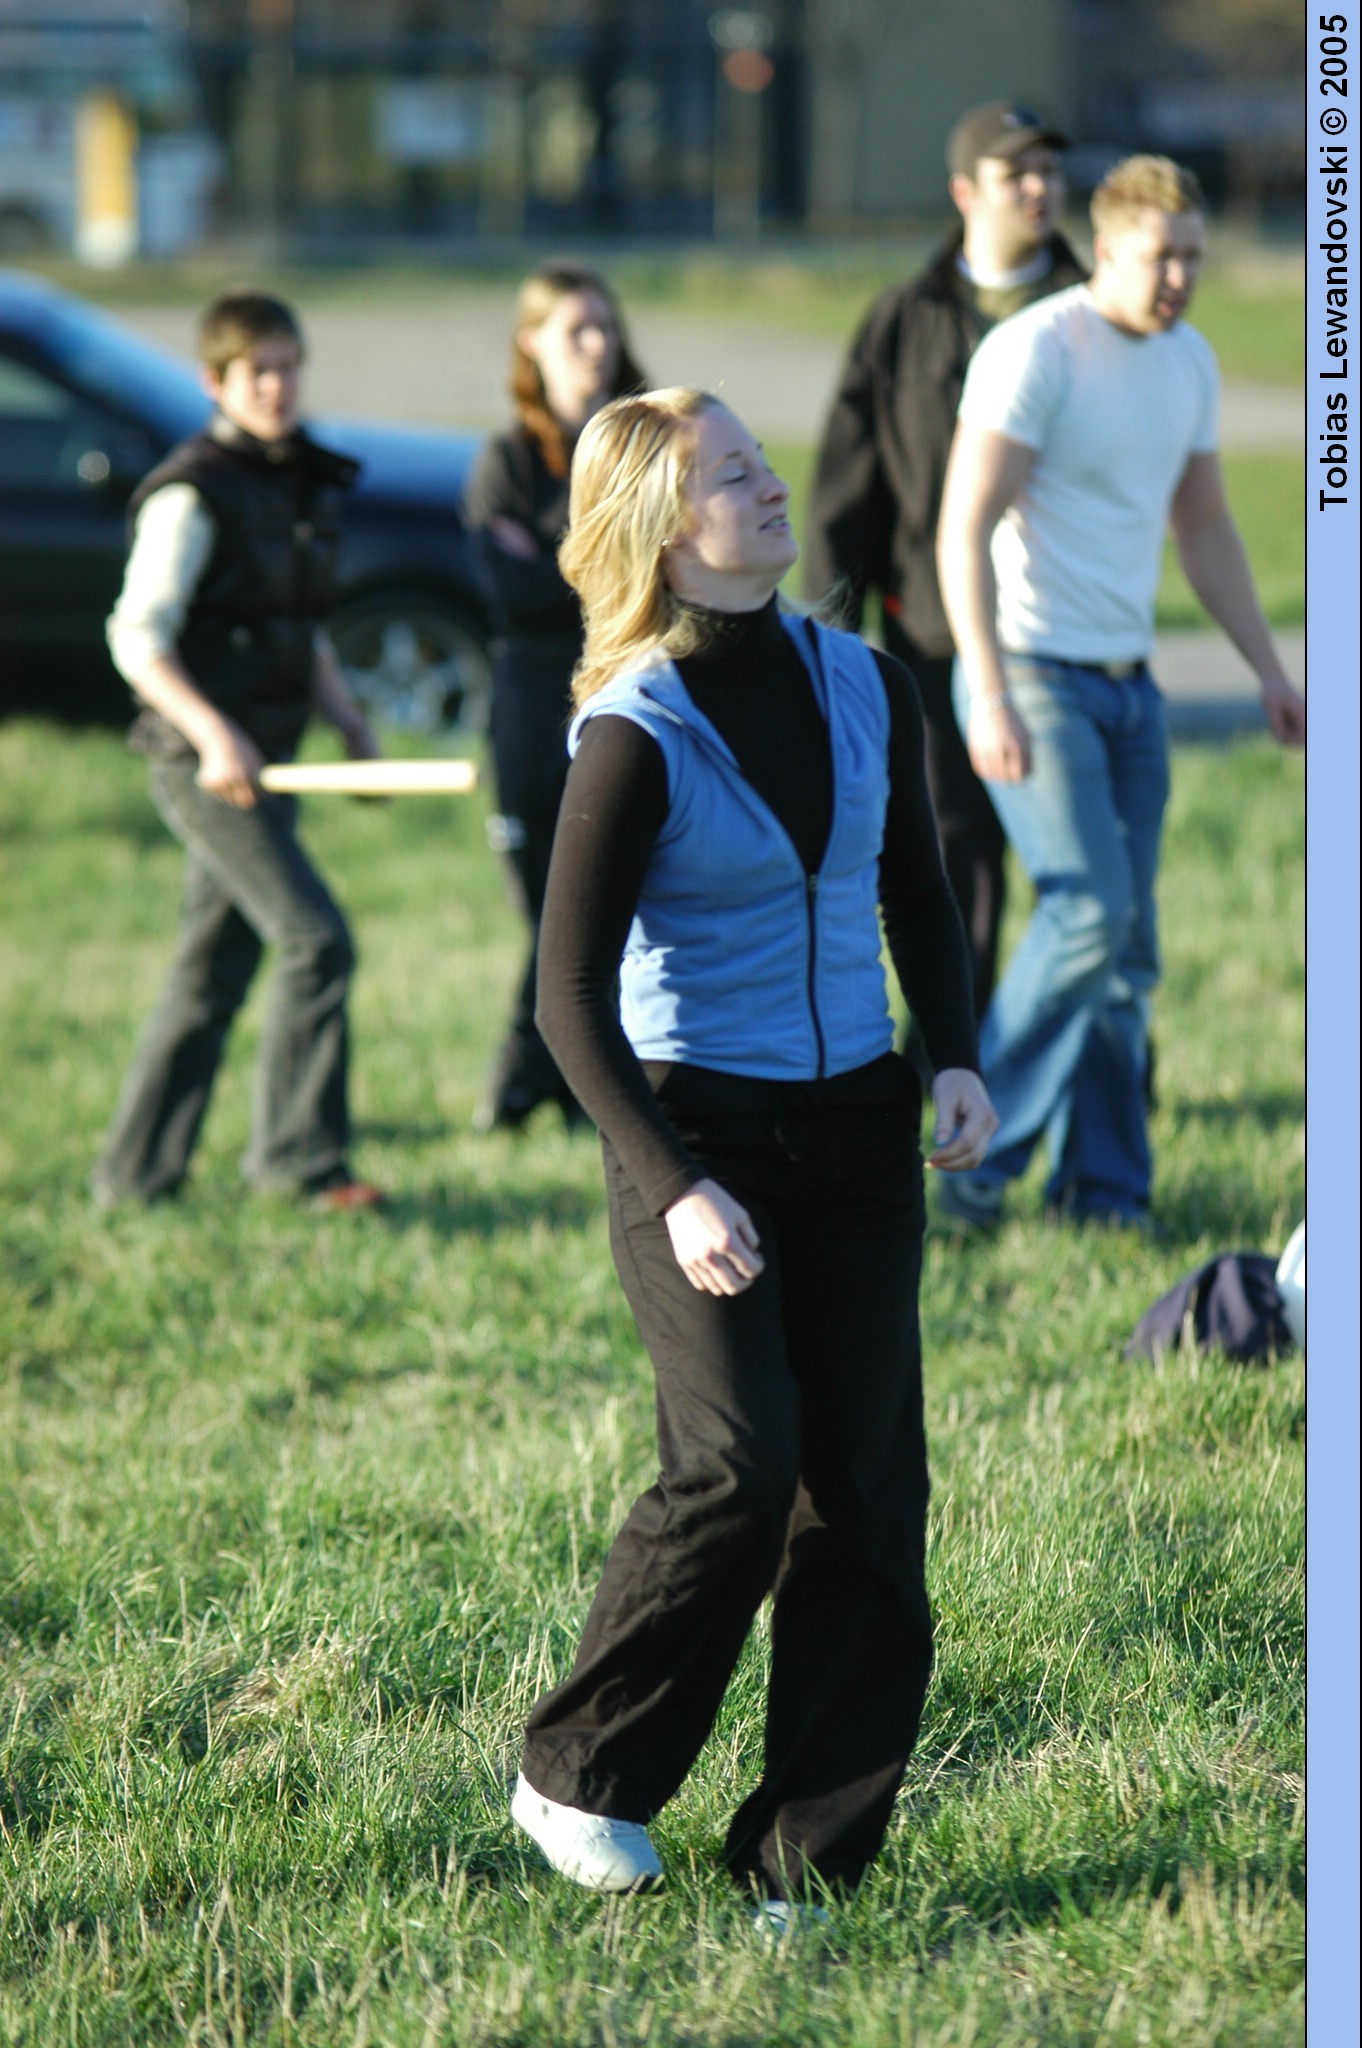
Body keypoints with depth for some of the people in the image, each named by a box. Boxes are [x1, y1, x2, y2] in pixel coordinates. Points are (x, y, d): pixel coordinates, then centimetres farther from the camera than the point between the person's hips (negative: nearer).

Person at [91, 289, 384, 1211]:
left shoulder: (308, 480, 13)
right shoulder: (192, 494, -11)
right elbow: (138, 638, -16)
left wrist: (348, 719, 13)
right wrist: (213, 734, -27)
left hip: (267, 757, 8)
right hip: (206, 758, -8)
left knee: (214, 970, 10)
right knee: (317, 939, -14)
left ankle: (136, 1171, 18)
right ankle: (299, 1154, -6)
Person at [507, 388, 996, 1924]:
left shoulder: (864, 688, 6)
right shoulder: (633, 738, -10)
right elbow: (569, 1000, -10)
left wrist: (955, 1058, 2)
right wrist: (673, 1188, -20)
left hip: (857, 1135, 5)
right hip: (695, 1135, -5)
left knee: (863, 1491, 0)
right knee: (739, 1463, -18)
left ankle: (804, 1868, 7)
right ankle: (576, 1774, 3)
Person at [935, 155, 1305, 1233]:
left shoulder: (1190, 361, 11)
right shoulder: (1035, 351, -12)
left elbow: (1207, 530, 22)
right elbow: (964, 529, -16)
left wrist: (1272, 670, 16)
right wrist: (992, 696, -24)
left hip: (1130, 684, 7)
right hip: (1035, 671, -7)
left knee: (1127, 950, 5)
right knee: (1090, 906, -19)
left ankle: (1104, 1193, 10)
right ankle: (978, 1149, -7)